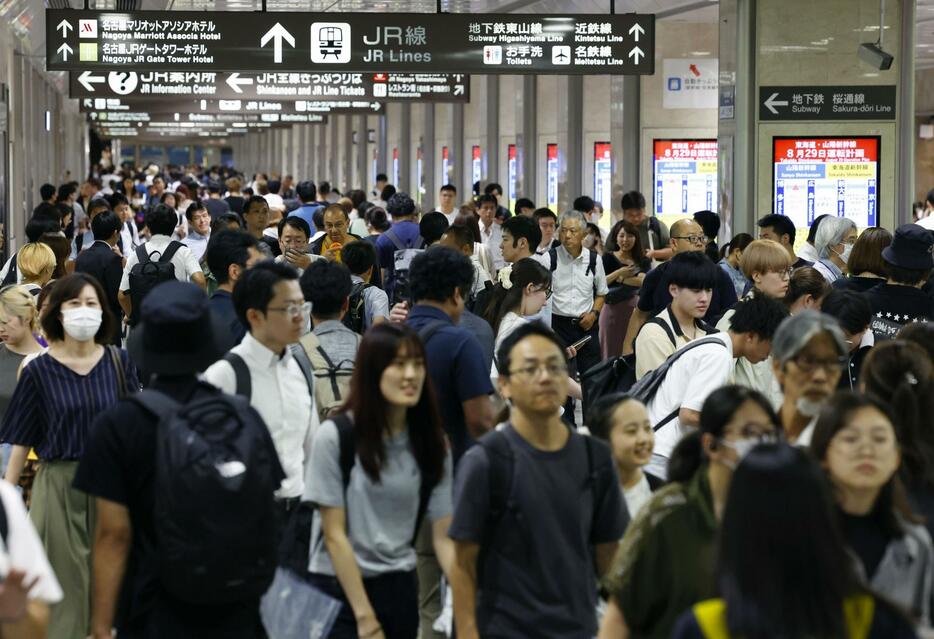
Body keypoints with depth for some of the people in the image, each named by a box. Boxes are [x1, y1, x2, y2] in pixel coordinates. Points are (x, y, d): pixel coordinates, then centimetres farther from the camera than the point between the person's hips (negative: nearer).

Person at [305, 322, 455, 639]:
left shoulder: (432, 442, 1)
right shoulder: (335, 435, -11)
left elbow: (443, 536, -1)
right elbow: (334, 535, -10)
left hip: (400, 590, 4)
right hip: (339, 590, -4)